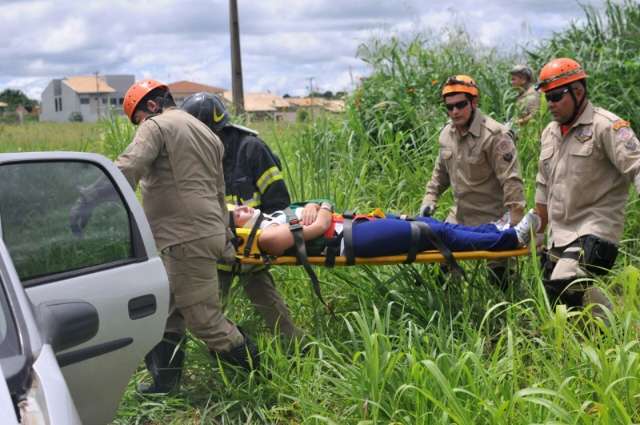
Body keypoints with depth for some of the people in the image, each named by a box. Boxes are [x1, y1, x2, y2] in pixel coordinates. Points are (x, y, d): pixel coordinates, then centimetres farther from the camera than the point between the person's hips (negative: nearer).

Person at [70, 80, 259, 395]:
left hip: (186, 239, -10)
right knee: (167, 312, 15)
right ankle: (164, 383, 19)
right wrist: (223, 234, 31)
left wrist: (90, 201, -30)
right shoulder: (207, 134, 23)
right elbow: (219, 193, 26)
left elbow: (127, 169, -23)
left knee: (203, 318, -1)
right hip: (209, 232, 10)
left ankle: (258, 369, 10)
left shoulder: (157, 126, -5)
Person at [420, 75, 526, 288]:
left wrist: (515, 225, -28)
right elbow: (440, 172, 19)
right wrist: (429, 200, 8)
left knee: (498, 278, -2)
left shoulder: (495, 135, -20)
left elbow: (511, 182, -23)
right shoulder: (447, 133, 4)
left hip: (491, 220, -7)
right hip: (458, 216, 7)